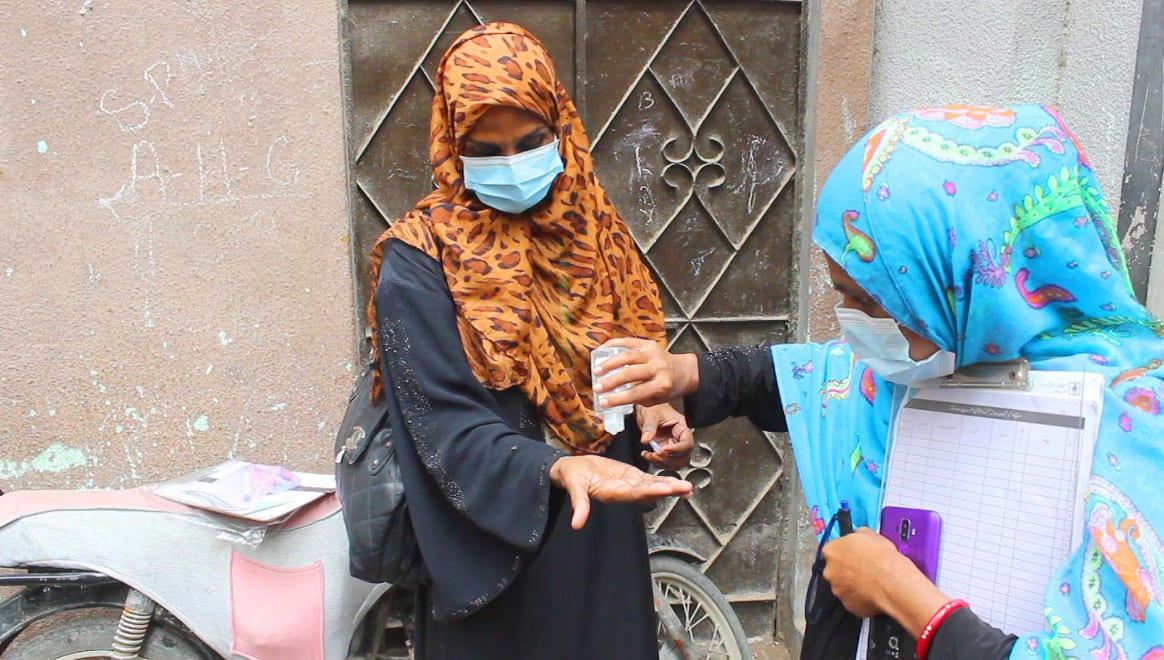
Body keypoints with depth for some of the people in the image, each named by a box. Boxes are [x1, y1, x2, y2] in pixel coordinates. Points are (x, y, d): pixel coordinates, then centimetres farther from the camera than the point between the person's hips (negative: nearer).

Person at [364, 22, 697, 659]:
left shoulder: (593, 228, 0)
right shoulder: (419, 261, -15)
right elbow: (448, 425, -21)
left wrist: (654, 411, -11)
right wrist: (558, 469, -37)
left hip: (605, 539, 5)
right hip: (495, 551, -4)